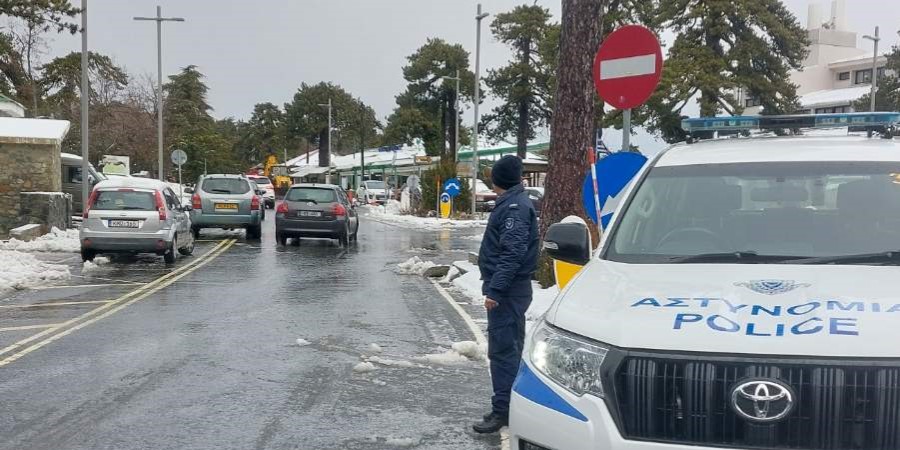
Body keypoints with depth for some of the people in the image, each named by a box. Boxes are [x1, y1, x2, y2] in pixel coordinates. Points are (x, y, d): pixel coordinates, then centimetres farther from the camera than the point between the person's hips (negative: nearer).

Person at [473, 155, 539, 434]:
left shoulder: (514, 206, -16)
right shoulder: (516, 203, 15)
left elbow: (512, 253, -24)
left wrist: (495, 289, -26)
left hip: (506, 290, -11)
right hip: (514, 288, 11)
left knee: (502, 349, -9)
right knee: (512, 347, 15)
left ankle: (502, 410, -6)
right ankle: (514, 404, 24)